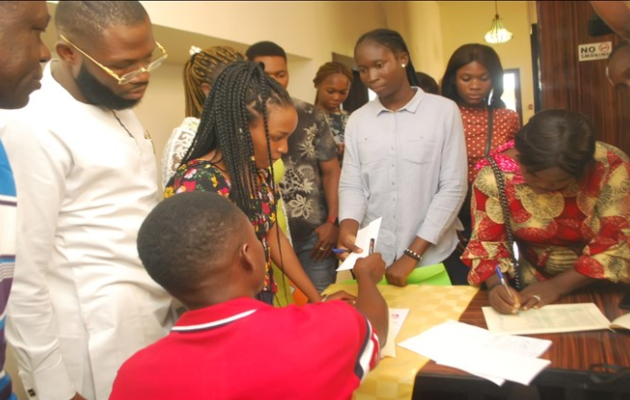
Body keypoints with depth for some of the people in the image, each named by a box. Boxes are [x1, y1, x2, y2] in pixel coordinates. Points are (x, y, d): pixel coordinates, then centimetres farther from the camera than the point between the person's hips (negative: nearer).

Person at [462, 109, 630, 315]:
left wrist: (558, 286, -23)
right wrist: (497, 285, -28)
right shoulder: (495, 175, -18)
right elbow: (487, 242, -10)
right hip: (533, 288, 1)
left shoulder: (611, 167, -19)